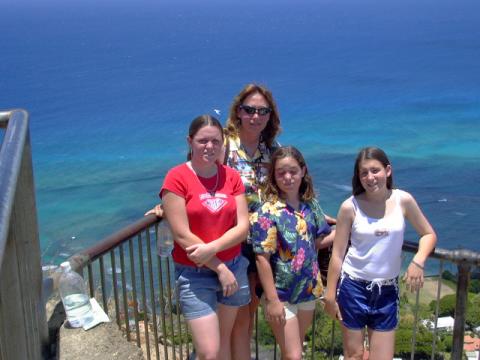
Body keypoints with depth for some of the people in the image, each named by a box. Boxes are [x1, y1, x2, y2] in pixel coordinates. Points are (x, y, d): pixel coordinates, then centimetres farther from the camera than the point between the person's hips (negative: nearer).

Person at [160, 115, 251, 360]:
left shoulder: (231, 176, 3)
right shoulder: (176, 178, -10)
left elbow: (243, 226, -2)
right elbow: (182, 236, -15)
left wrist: (213, 248, -19)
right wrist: (220, 268, -13)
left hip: (233, 267, 5)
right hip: (195, 274, -4)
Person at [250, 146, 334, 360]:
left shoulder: (311, 205, 0)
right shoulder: (267, 213, -18)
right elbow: (262, 259, -17)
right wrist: (272, 300, -18)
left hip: (308, 289, 6)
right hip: (281, 294, -6)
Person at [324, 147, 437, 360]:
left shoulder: (403, 200, -5)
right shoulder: (350, 207, -9)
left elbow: (428, 234, 7)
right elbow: (337, 254, -4)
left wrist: (418, 261, -12)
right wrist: (330, 295, -1)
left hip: (387, 289, 2)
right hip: (353, 286, -1)